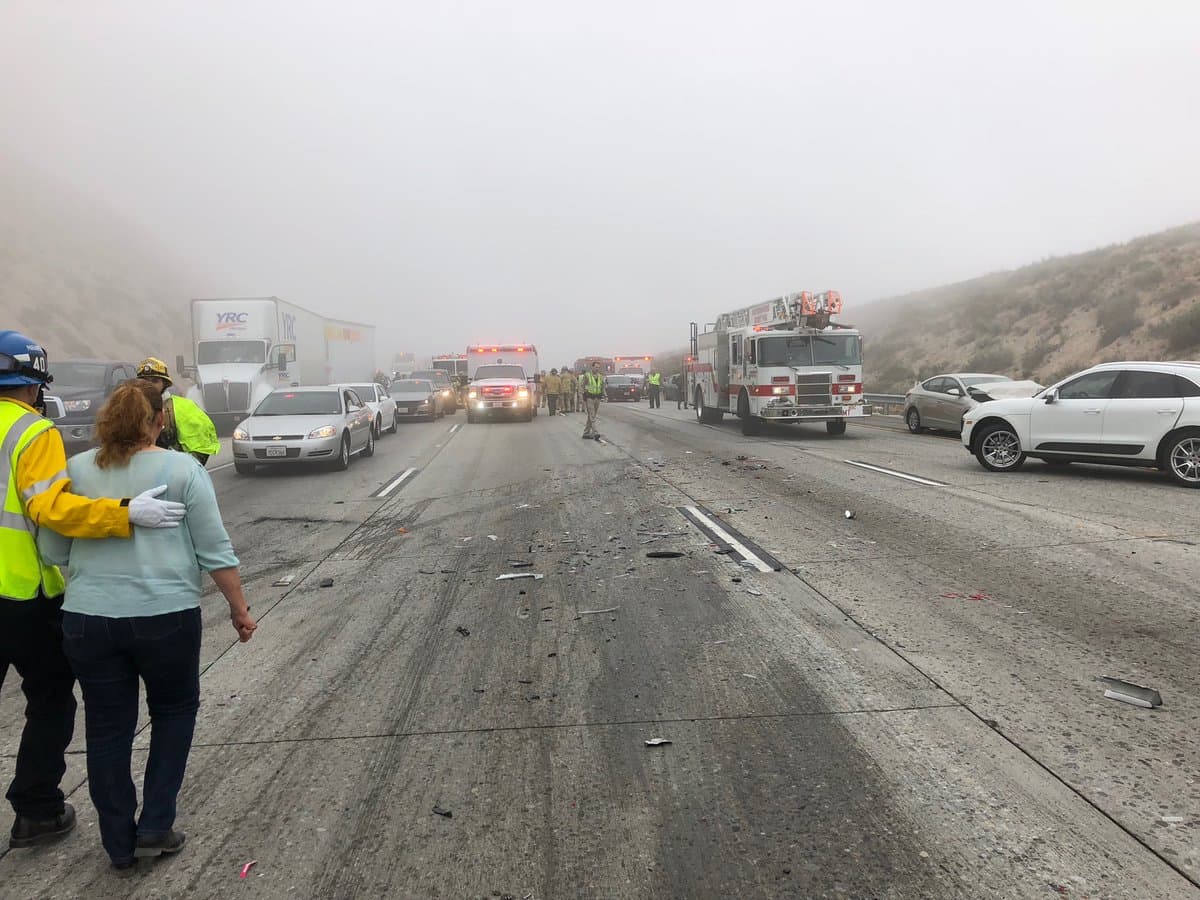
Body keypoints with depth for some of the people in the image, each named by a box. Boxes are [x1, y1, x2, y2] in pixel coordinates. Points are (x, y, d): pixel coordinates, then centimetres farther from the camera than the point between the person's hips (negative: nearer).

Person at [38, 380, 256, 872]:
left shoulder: (75, 470, 5)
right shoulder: (183, 470, -5)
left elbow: (52, 551, 9)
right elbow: (215, 551, -6)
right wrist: (239, 609, 2)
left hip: (88, 619, 3)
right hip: (166, 617, -3)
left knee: (107, 728, 15)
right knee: (175, 710, 19)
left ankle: (121, 844, 26)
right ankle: (155, 828, 19)